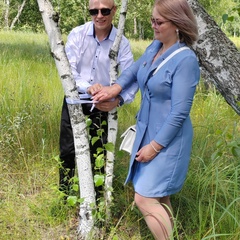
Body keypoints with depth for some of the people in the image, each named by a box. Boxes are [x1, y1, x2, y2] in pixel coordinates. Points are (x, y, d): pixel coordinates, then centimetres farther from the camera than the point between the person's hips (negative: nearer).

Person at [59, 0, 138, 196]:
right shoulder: (78, 34, -11)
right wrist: (87, 86, -37)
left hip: (102, 106, 0)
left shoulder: (122, 43, -9)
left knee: (98, 153, 12)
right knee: (68, 151, 7)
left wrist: (119, 99, -35)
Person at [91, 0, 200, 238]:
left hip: (167, 139, -8)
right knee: (158, 197, 17)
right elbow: (134, 69, 21)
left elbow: (179, 112, -22)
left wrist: (155, 145, -19)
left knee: (145, 198, -7)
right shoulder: (154, 47, 2)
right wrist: (115, 87, 3)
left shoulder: (186, 60, -20)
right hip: (146, 131, 8)